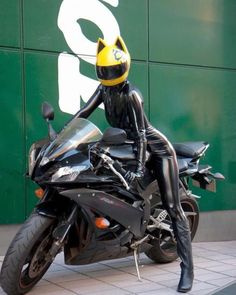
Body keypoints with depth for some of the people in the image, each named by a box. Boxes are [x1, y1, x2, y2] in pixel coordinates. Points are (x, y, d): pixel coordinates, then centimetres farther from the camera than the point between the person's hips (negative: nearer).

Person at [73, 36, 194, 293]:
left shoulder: (132, 94, -24)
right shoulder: (103, 90, -3)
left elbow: (140, 133, -29)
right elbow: (82, 113, -2)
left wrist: (139, 167, -37)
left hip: (156, 148, -8)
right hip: (128, 146, 8)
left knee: (172, 206, -12)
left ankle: (187, 267, -12)